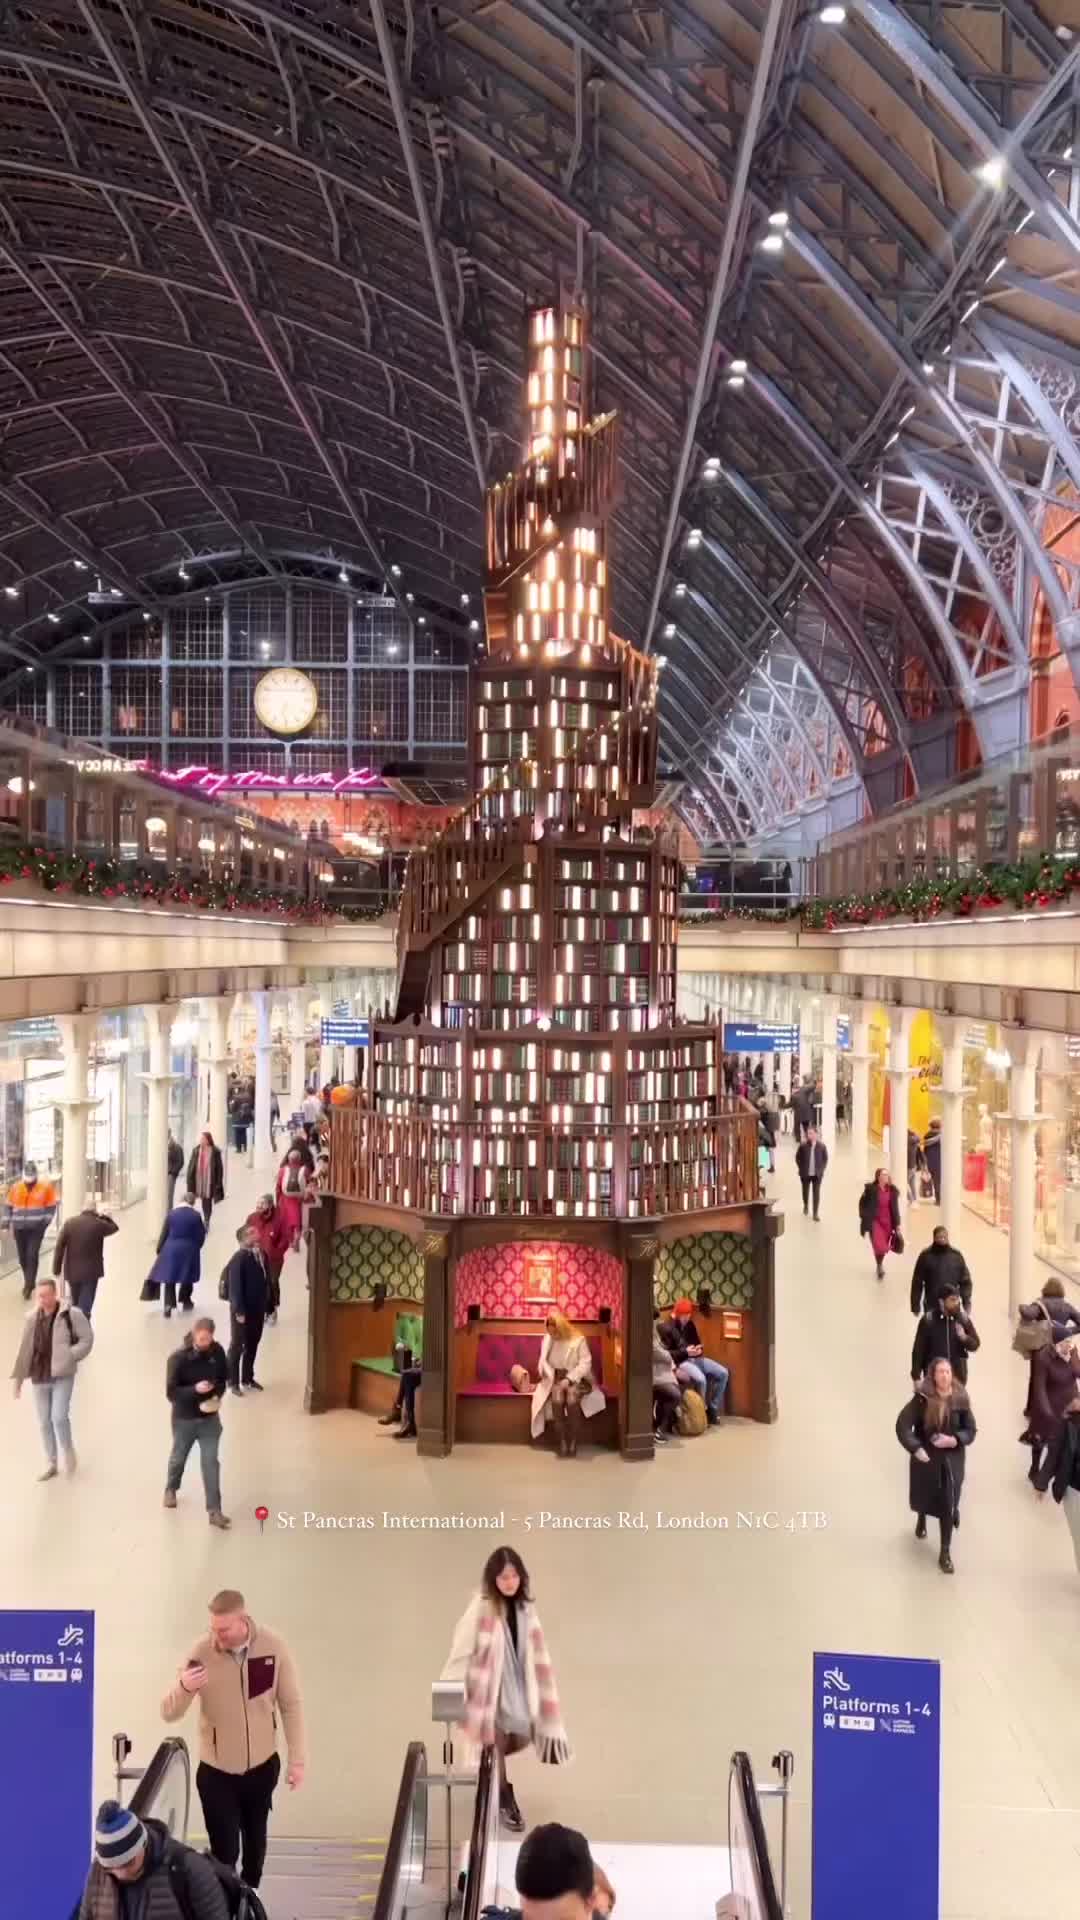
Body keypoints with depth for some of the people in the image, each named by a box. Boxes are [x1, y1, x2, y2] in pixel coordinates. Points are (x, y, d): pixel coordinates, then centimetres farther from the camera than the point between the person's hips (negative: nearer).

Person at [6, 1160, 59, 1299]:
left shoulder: (45, 1187, -2)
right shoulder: (16, 1187, 6)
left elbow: (51, 1206, 3)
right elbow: (10, 1206, 15)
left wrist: (45, 1222, -5)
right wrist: (12, 1222, 7)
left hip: (36, 1228, -3)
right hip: (19, 1228, 4)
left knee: (32, 1256, -12)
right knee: (22, 1257, 9)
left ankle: (28, 1285, -8)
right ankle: (30, 1282, 28)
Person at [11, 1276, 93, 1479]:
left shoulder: (71, 1314, -11)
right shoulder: (32, 1318, 0)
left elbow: (87, 1338, -5)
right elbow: (25, 1349, 6)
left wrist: (69, 1357, -17)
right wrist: (18, 1378, 8)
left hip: (63, 1376, -4)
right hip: (39, 1378, 4)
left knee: (59, 1417, -12)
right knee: (44, 1422, 12)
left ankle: (68, 1452, 17)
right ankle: (51, 1464, 28)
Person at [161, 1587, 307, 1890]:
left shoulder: (274, 1646, -17)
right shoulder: (202, 1651, -20)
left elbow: (291, 1705, -6)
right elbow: (169, 1714, -15)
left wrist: (298, 1759, -6)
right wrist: (184, 1687, -36)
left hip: (262, 1765, 2)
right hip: (216, 1771, -2)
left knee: (255, 1840, 23)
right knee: (224, 1850, -2)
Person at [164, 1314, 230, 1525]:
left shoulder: (217, 1351, -12)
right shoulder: (178, 1358, -23)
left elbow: (223, 1376, 5)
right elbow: (171, 1393, -20)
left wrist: (218, 1395, -13)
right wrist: (195, 1389, -35)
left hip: (210, 1417, 2)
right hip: (184, 1418, -1)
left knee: (211, 1463, 1)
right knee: (178, 1457, 22)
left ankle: (214, 1511, 9)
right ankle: (171, 1489, 52)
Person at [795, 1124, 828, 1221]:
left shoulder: (821, 1145, -8)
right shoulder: (803, 1145, -11)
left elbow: (825, 1158, 4)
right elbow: (797, 1157, 1)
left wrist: (822, 1169, -1)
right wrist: (801, 1168, -1)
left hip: (817, 1174, -1)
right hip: (805, 1173, 1)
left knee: (816, 1193, -1)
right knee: (805, 1191, 17)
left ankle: (815, 1213, 6)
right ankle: (806, 1206, 45)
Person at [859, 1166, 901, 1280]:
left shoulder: (892, 1190, -1)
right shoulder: (870, 1189, -10)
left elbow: (895, 1208, 4)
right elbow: (862, 1203, -1)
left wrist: (897, 1224, 3)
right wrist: (865, 1219, -5)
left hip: (888, 1222, 3)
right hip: (875, 1221, -3)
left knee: (884, 1247, 12)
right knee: (879, 1246, -14)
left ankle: (880, 1265, 39)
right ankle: (879, 1267, 10)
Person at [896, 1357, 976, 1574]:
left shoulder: (960, 1399, -12)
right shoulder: (922, 1399, -18)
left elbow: (970, 1430, -4)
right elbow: (902, 1424, -19)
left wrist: (955, 1440, -22)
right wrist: (915, 1448, -28)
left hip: (952, 1460, 0)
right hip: (926, 1457, 0)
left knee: (948, 1505, -1)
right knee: (924, 1496, 23)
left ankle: (945, 1554, 14)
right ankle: (921, 1520, 59)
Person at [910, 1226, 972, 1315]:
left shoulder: (956, 1255, 4)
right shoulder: (925, 1256, -2)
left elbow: (965, 1281, 6)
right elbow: (917, 1282, -1)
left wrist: (967, 1302, -3)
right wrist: (915, 1305, -5)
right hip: (932, 1307, -2)